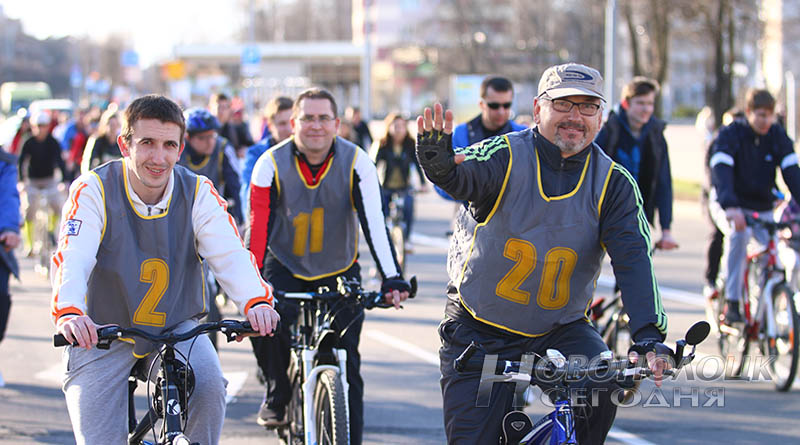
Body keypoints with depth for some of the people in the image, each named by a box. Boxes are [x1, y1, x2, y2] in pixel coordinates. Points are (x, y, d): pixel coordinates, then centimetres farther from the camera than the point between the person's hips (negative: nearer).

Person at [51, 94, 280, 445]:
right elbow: (72, 258, -27)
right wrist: (69, 313, -48)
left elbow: (229, 254, -20)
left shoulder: (198, 193, -9)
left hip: (176, 328, 1)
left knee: (209, 388, -28)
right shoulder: (94, 189, -15)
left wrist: (256, 301, -41)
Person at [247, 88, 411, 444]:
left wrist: (392, 280, -32)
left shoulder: (355, 162, -15)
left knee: (346, 358, -6)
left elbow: (374, 223, -22)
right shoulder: (272, 164, -16)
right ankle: (277, 395, 5)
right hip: (286, 268, 0)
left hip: (339, 272, 0)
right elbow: (259, 228, -19)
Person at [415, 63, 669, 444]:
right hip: (480, 332, -1)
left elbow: (633, 259, -17)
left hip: (562, 328, 1)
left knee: (601, 387, -26)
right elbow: (462, 176, -33)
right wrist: (437, 159, -59)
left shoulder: (613, 183, -6)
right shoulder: (505, 156, -12)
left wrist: (649, 336, -31)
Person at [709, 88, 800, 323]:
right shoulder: (730, 134, -15)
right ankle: (732, 302, -29)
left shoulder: (778, 136, -4)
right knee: (738, 233, -34)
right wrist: (730, 207, -46)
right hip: (728, 205, -4)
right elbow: (721, 171, -29)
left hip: (762, 208, 4)